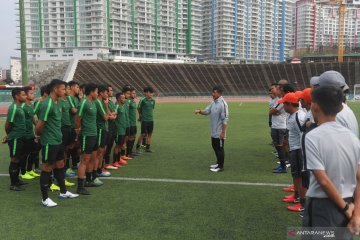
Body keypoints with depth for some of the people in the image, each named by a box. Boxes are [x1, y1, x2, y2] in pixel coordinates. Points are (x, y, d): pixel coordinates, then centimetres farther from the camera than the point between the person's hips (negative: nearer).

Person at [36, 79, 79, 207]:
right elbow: (39, 125, -19)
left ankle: (63, 192, 32)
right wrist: (40, 135, -2)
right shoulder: (47, 104, -21)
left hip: (58, 141, 9)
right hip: (49, 142, -9)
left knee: (59, 166, 18)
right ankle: (45, 198, 12)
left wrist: (57, 134, 12)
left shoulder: (57, 102, 8)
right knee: (47, 169, 1)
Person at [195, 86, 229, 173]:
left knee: (220, 149, 1)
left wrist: (223, 132, -22)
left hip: (219, 133, -9)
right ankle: (219, 163, 34)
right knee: (215, 147, 20)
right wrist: (200, 111, -12)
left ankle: (221, 166, 13)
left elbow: (225, 120, -22)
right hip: (214, 132, 9)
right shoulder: (214, 103, 8)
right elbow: (207, 111, 10)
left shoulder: (222, 104, -20)